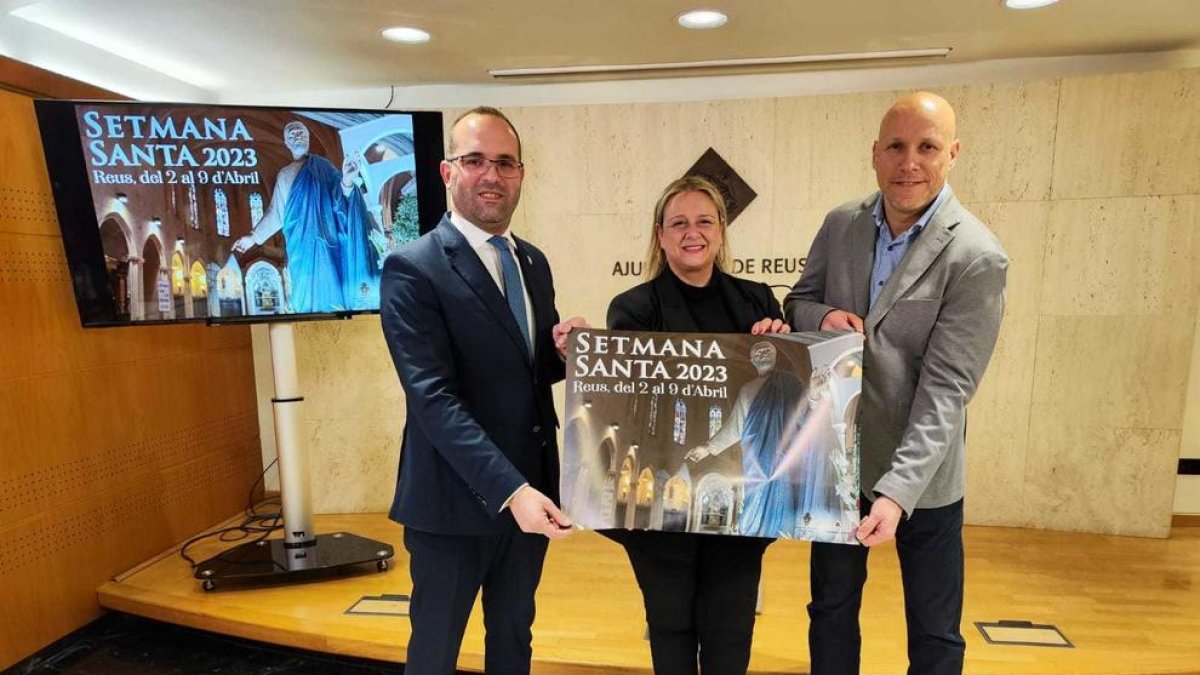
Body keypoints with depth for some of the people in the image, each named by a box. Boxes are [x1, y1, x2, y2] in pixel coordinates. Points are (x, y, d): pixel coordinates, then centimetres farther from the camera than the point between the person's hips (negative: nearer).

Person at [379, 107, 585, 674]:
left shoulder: (533, 262, 8)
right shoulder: (412, 269, -14)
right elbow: (434, 397, -22)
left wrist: (562, 350, -8)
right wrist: (510, 490, -28)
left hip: (530, 491, 6)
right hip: (455, 500, -6)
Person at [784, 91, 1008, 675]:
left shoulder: (977, 258, -17)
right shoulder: (841, 224, -2)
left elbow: (946, 387, -20)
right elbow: (797, 302, 8)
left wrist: (897, 491, -27)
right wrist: (823, 316, -16)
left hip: (921, 472, -3)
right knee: (831, 610, 21)